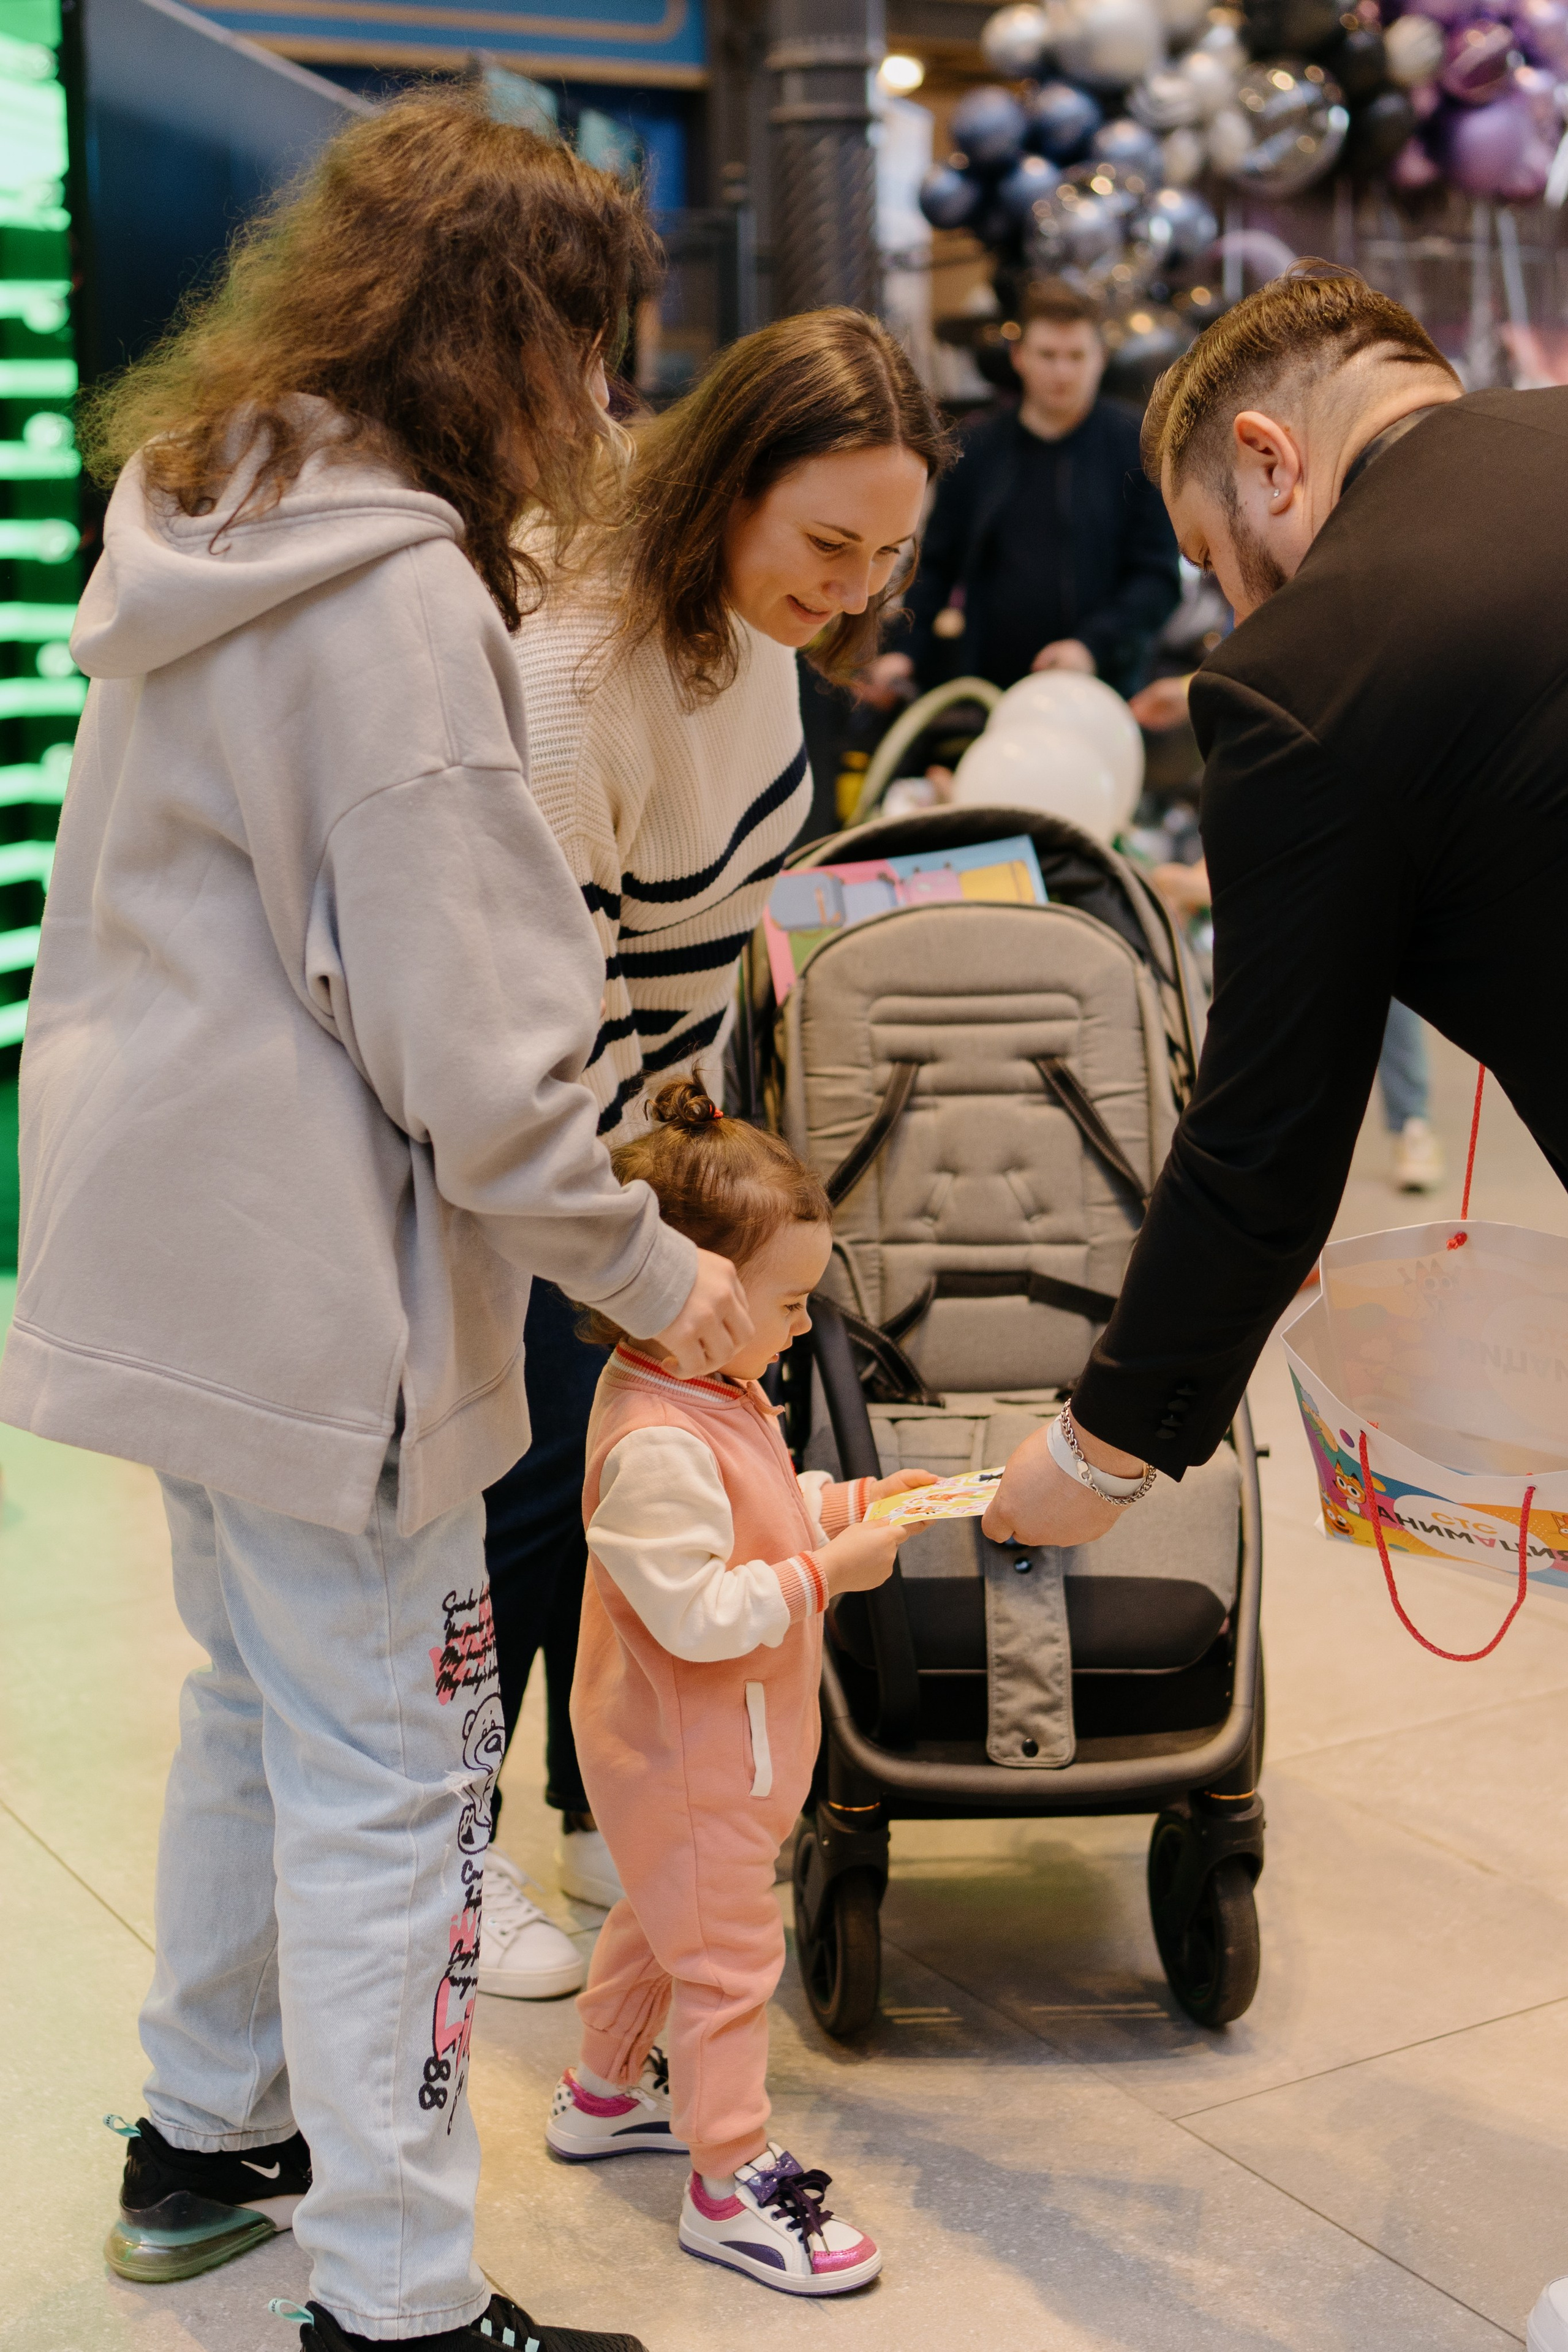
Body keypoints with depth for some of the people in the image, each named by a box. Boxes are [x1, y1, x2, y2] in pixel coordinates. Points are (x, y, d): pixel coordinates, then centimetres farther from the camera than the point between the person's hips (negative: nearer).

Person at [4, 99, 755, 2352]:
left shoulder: (200, 521, 9)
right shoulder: (395, 591, -21)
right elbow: (472, 1046, -23)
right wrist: (647, 1268, -10)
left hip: (182, 1242, 10)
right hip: (315, 1285, -10)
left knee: (256, 1700, 24)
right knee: (388, 1780, 3)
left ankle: (209, 2132, 41)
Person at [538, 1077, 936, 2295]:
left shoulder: (719, 1394, 3)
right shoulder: (656, 1444, -31)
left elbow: (758, 1511, 17)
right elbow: (697, 1611, -33)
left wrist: (854, 1501, 3)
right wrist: (827, 1571, -30)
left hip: (717, 1744, 11)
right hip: (689, 1755, -11)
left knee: (661, 1916, 27)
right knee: (729, 1956, 1)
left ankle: (605, 2092, 46)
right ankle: (730, 2183, 15)